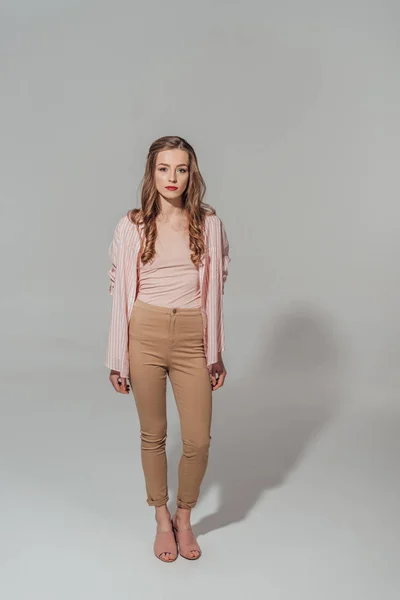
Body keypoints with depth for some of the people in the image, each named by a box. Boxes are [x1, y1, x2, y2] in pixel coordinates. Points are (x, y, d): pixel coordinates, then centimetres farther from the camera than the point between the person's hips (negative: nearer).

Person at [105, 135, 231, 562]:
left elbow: (215, 288, 7)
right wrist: (118, 360, 3)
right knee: (153, 435, 12)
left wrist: (216, 354, 7)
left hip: (192, 338, 1)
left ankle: (184, 518, 29)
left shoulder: (209, 224, 1)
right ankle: (162, 520, 33)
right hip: (146, 335, 0)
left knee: (198, 441, 1)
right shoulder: (131, 226, 0)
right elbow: (120, 291, 3)